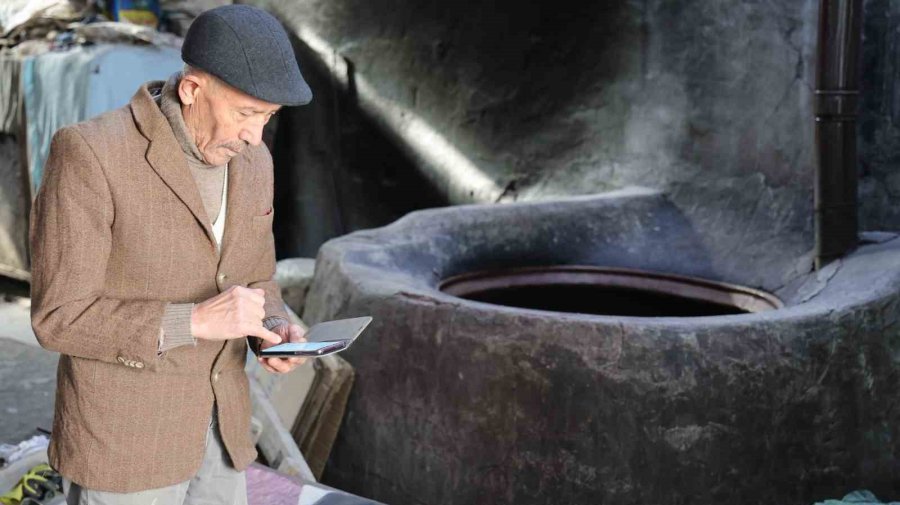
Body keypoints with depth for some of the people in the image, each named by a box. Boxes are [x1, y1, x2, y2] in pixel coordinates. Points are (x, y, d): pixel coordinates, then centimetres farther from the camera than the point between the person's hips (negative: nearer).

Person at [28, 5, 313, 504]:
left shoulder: (250, 162, 2)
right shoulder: (89, 154, -21)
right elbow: (60, 318, -20)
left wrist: (273, 332, -10)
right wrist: (195, 322, -30)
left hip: (213, 426, 7)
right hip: (123, 437, -7)